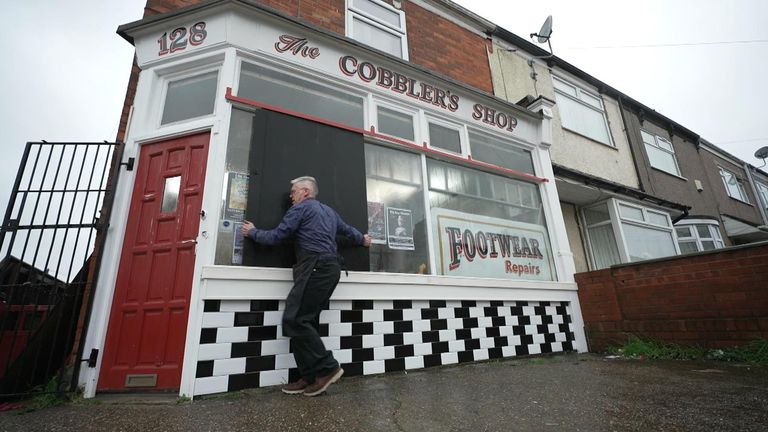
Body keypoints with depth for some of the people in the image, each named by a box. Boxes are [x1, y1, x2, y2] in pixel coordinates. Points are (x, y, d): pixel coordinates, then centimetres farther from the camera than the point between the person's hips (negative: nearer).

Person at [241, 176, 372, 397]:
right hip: (331, 268, 9)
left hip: (315, 268, -9)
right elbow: (347, 229, 38)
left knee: (294, 320, -10)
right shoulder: (329, 211, 25)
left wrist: (252, 232, 20)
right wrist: (363, 239, 58)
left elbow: (275, 237, 1)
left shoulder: (301, 208, 2)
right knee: (306, 321, 8)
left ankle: (327, 368, -6)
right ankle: (310, 377, 10)